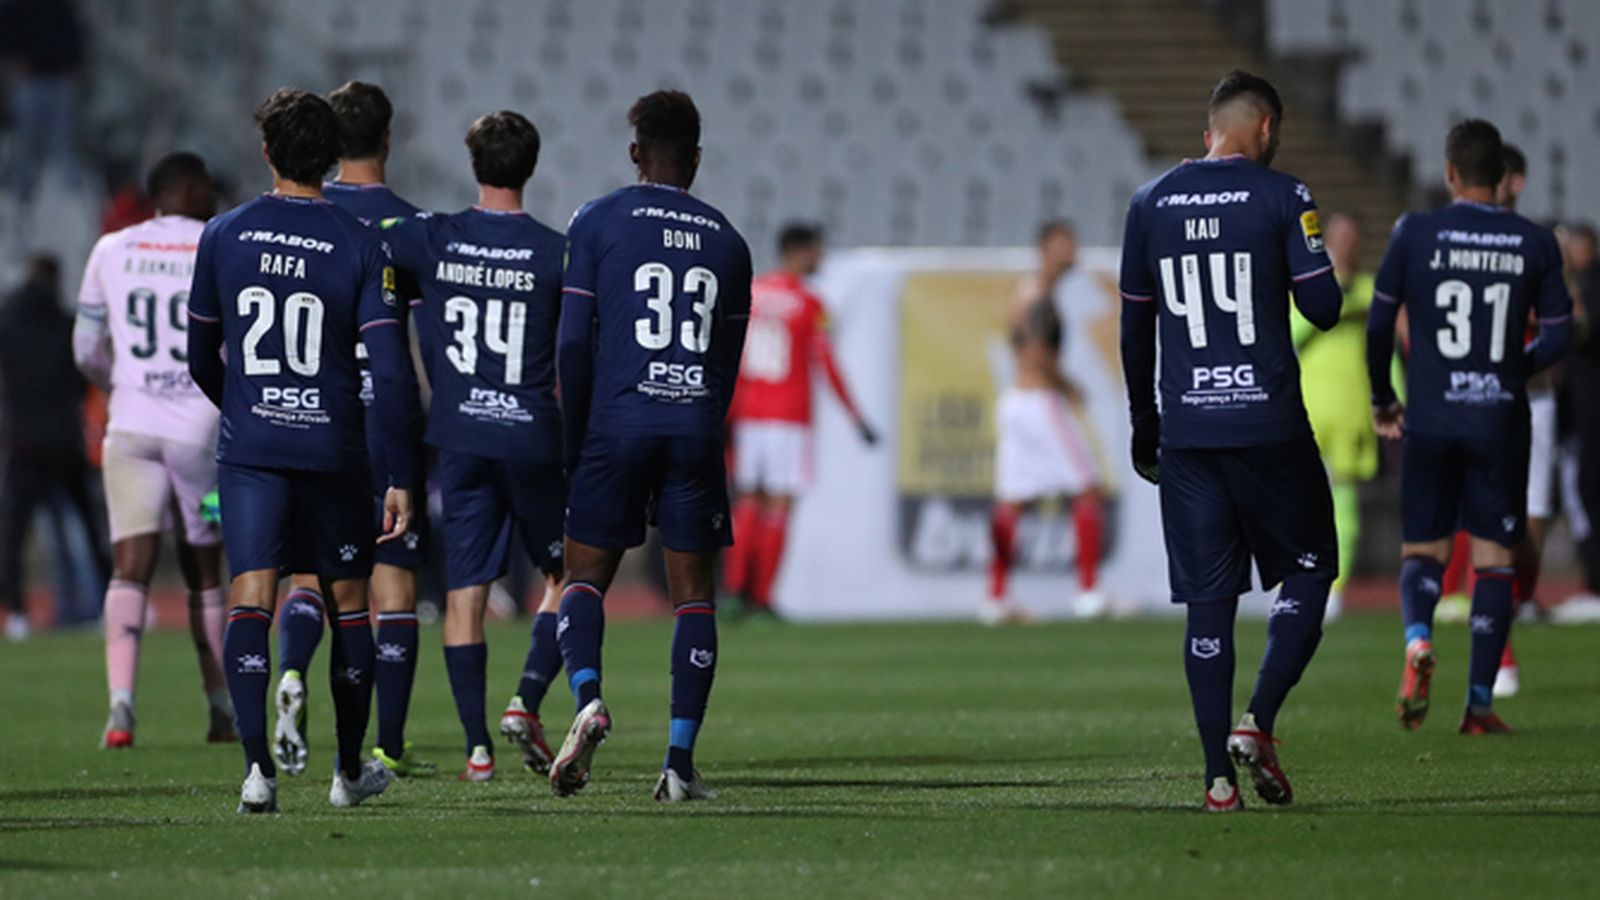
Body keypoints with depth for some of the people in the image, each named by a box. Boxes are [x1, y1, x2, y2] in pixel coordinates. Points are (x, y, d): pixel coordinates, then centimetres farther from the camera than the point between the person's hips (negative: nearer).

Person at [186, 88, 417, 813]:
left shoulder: (223, 236, 1)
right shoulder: (361, 247, -4)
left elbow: (201, 359, 10)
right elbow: (389, 371, -10)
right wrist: (401, 477, -5)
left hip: (249, 449, 0)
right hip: (334, 448, 0)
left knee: (251, 600, -6)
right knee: (349, 602, 15)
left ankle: (257, 765, -23)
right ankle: (350, 771, 25)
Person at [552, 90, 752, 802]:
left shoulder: (597, 223, 2)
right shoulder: (727, 242, 12)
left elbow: (573, 345, -1)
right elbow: (728, 365, 15)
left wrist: (571, 446, 7)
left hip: (617, 421, -2)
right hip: (696, 424, 2)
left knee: (586, 575, 7)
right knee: (693, 593, 4)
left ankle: (588, 697, -21)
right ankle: (680, 762, -1)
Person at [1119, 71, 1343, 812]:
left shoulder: (1150, 204, 8)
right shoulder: (1280, 198, -4)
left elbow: (1135, 328, 13)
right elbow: (1323, 308, -9)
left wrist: (1144, 429, 22)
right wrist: (1322, 283, 15)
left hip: (1186, 431, 4)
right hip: (1269, 427, -4)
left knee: (1208, 600, 5)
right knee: (1309, 570, 12)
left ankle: (1219, 777, 1)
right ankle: (1257, 723, -6)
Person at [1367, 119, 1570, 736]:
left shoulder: (1415, 234, -4)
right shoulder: (1535, 245, -1)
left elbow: (1378, 325, -3)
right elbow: (1556, 339, 1)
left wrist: (1382, 399, 12)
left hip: (1430, 420, 0)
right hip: (1500, 419, 0)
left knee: (1422, 550, 11)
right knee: (1493, 558, 7)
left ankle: (1418, 639, -21)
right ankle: (1480, 702, 2)